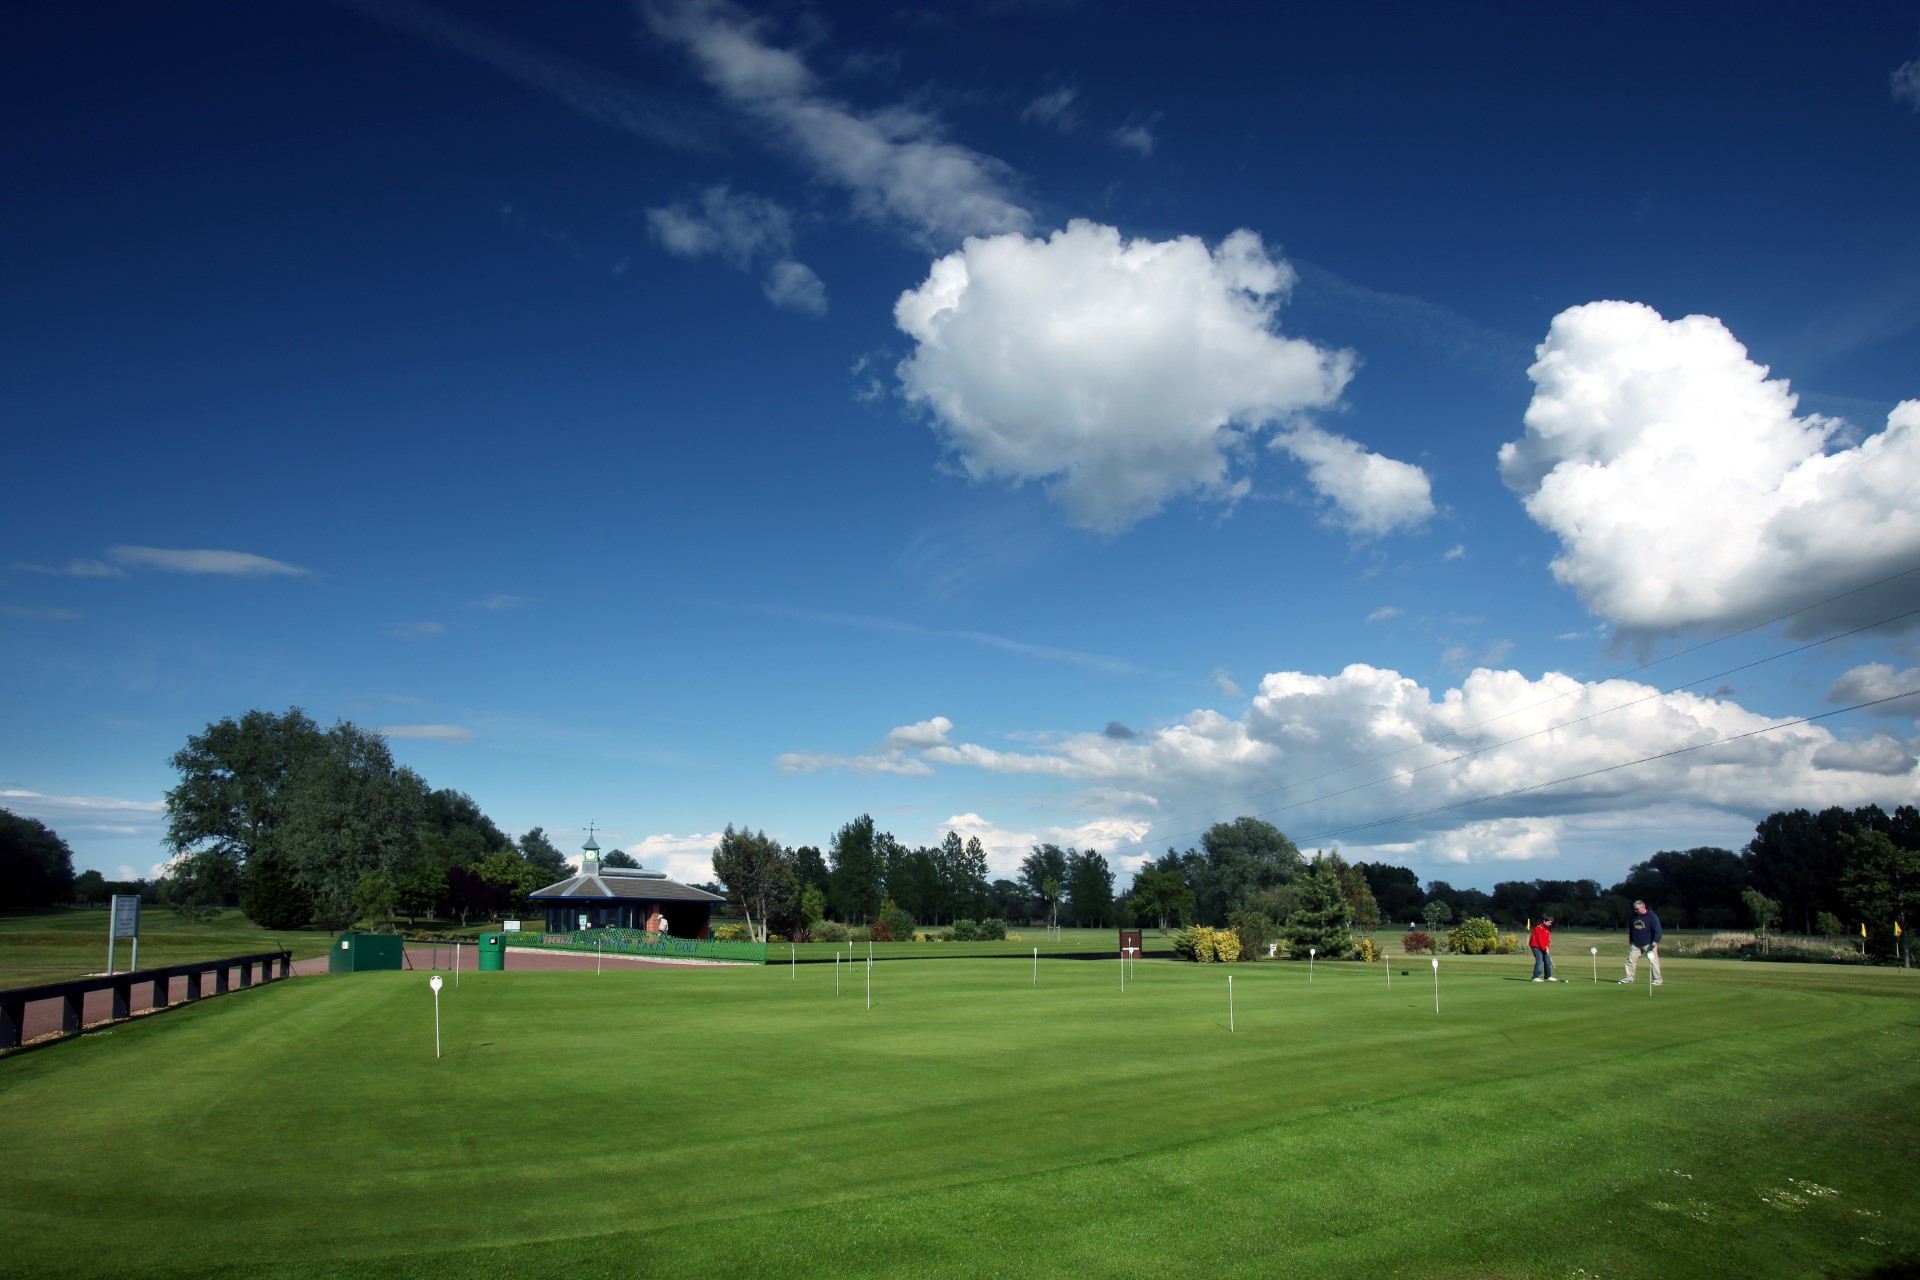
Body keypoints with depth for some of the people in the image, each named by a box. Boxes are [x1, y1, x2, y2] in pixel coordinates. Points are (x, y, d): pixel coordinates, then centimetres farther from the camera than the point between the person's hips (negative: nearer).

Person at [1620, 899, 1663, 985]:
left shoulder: (1652, 917, -12)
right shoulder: (1634, 916, 4)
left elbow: (1658, 930, -13)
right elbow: (1629, 928, 20)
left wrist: (1655, 942, -20)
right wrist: (1630, 939, 19)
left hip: (1649, 944, -5)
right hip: (1635, 944, 5)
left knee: (1653, 961, -5)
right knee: (1631, 960, 3)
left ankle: (1657, 980, 4)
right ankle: (1629, 978, 10)